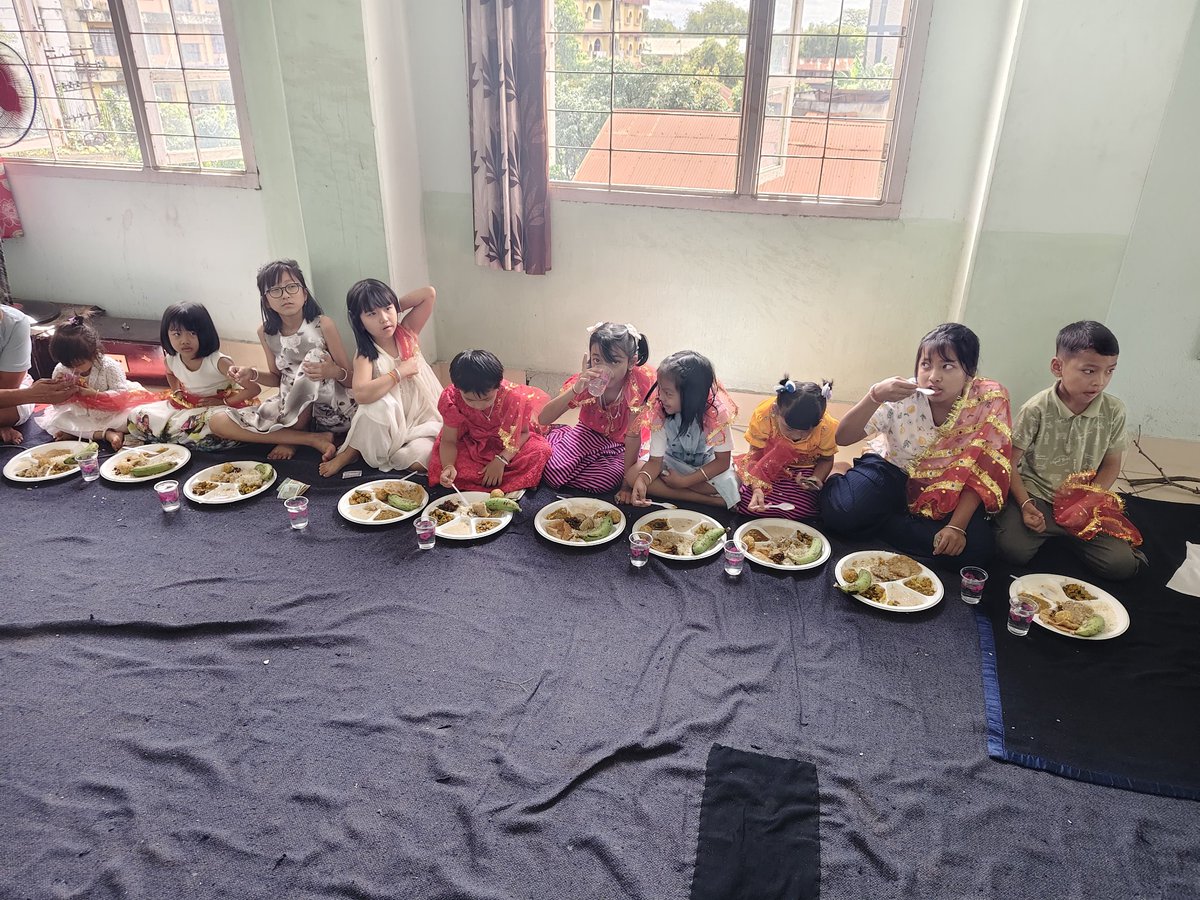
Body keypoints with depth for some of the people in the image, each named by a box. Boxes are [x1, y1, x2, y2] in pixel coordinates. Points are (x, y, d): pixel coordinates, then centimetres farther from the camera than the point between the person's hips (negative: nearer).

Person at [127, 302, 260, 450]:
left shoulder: (218, 362, -26)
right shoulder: (171, 360, -8)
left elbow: (254, 388, -27)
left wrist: (223, 402, -20)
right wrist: (177, 392, 7)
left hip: (220, 407, -5)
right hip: (186, 406, 5)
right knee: (136, 416, -5)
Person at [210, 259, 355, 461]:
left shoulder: (322, 324, -11)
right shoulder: (266, 332, 1)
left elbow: (351, 379, -8)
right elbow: (278, 377, 15)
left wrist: (334, 372, -31)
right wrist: (253, 375, -6)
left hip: (327, 408, -4)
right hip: (287, 406, 5)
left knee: (314, 355, -31)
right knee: (217, 422, -9)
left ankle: (290, 440, -11)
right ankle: (312, 439, -15)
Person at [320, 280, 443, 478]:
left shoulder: (406, 333, -2)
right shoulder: (365, 355, -13)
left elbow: (430, 294, -10)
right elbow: (360, 394, -33)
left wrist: (396, 305, -5)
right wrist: (399, 372, -23)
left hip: (426, 420, 2)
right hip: (391, 424, -1)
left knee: (418, 461, -31)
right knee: (379, 403, -36)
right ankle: (350, 453, -9)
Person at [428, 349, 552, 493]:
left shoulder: (515, 397, -31)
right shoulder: (452, 400, -28)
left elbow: (523, 432, -16)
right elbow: (448, 441, -19)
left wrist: (501, 460, -29)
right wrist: (448, 467, -41)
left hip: (508, 446, -1)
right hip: (471, 446, 1)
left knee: (542, 450, -27)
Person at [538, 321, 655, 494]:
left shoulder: (638, 381, -31)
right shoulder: (587, 381, -24)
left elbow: (633, 435, -25)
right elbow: (543, 419, -28)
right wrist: (575, 389, -43)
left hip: (621, 444, -1)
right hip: (591, 433, 1)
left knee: (604, 482, -27)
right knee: (553, 471, -20)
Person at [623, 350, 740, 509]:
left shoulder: (716, 413, -27)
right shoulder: (659, 412, -22)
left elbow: (723, 461, -19)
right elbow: (656, 460, -19)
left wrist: (684, 481, -28)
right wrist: (642, 480, -42)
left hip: (707, 465, -3)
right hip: (672, 461, 3)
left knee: (730, 482, -33)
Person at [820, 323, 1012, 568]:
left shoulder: (991, 400, -18)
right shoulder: (904, 397, -20)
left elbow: (980, 472, -14)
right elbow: (843, 438, -23)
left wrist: (957, 526, -23)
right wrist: (875, 396, -38)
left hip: (945, 494, 3)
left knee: (977, 548, -24)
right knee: (842, 513, -30)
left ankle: (876, 525, -10)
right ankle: (836, 476, 6)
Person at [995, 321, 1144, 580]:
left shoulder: (1114, 411, -4)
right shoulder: (1036, 409, -13)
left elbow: (1111, 465, 6)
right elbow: (1010, 463, -10)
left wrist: (1089, 501, -9)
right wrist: (1025, 505, -20)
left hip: (1084, 503, 3)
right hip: (1035, 494, -3)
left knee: (1123, 565, -12)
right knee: (1013, 549, -27)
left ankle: (1065, 538, 15)